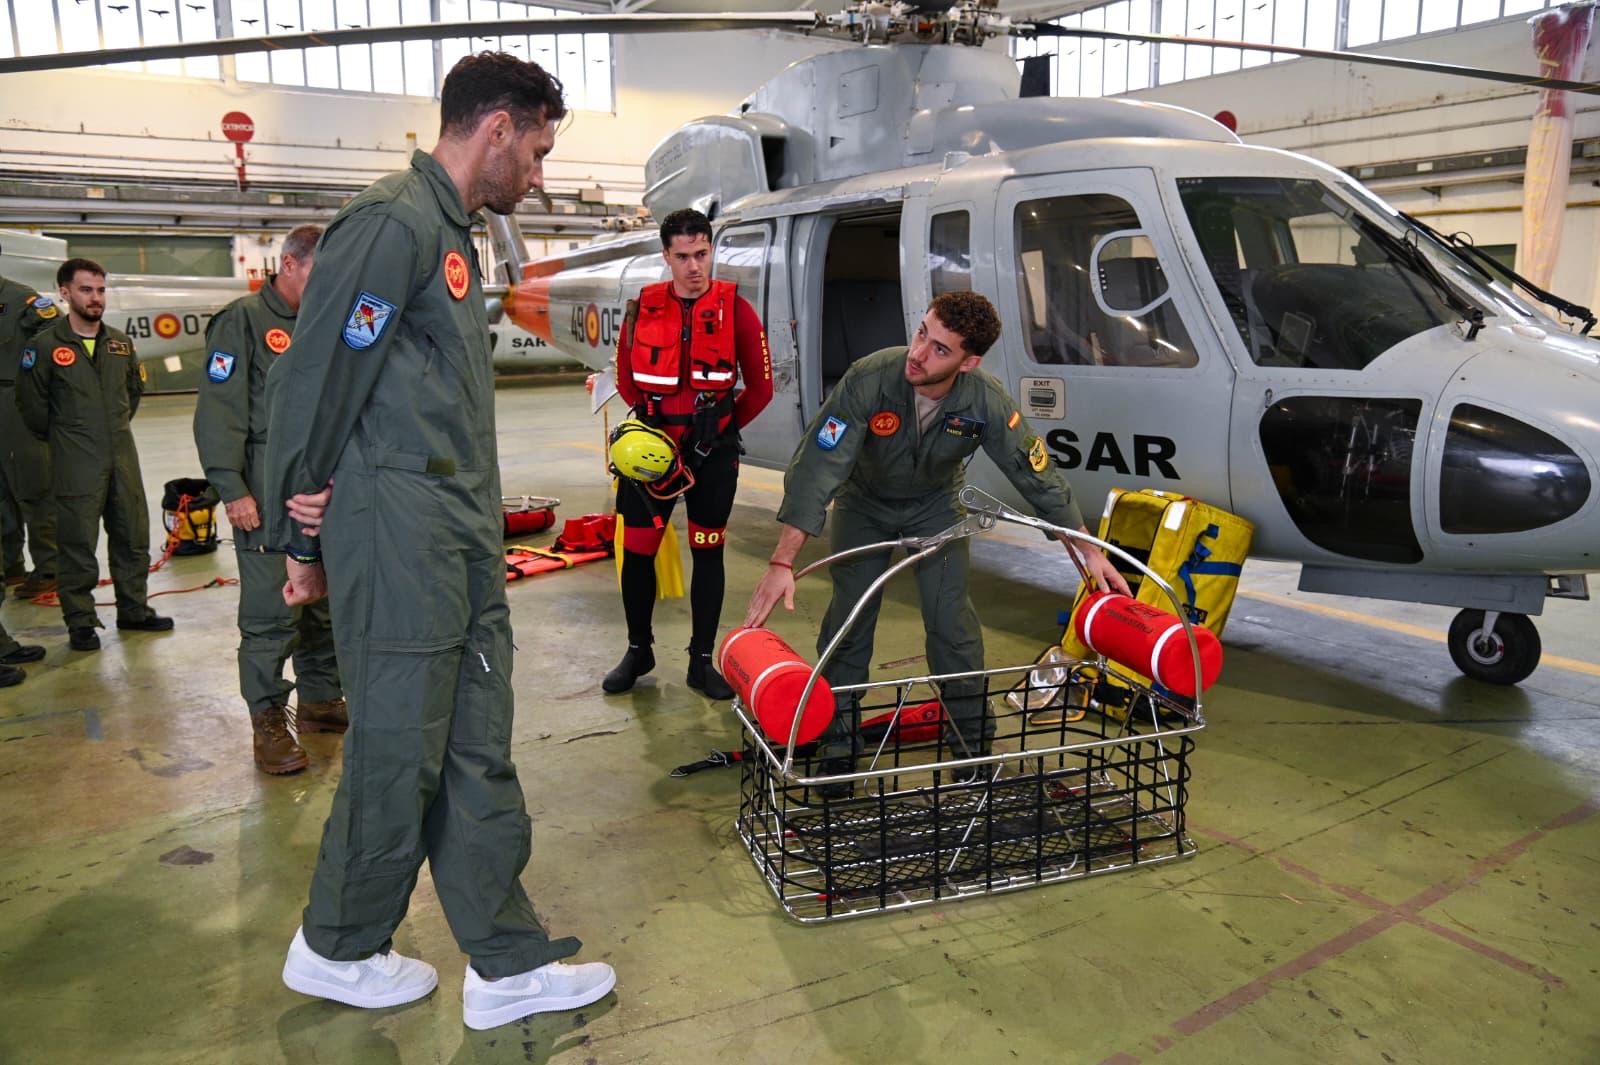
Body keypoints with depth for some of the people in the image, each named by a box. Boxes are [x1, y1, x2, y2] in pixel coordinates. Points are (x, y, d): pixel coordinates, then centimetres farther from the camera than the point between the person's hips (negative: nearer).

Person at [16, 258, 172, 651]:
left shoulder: (120, 342, 7)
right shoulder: (45, 346, -7)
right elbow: (32, 403, -3)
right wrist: (63, 438, 6)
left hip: (123, 455, 5)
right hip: (76, 465, -5)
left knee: (133, 535, 11)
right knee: (77, 544, 1)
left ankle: (133, 609, 25)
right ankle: (80, 622, 11)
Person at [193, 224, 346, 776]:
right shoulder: (244, 320, -4)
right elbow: (219, 411, -10)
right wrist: (232, 488, -15)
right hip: (268, 492, -7)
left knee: (327, 603, 11)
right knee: (272, 610, -5)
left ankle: (320, 701, 25)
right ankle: (267, 721, 6)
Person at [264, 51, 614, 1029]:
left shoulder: (452, 233, 19)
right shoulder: (392, 223, -12)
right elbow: (312, 381, -15)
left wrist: (484, 533, 15)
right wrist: (304, 538, -7)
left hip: (463, 546, 9)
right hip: (398, 540, -9)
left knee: (479, 753, 11)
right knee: (399, 756, 4)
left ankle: (509, 964, 21)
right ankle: (337, 949, 28)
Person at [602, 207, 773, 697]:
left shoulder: (736, 309, -6)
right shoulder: (643, 308, 0)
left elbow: (760, 388, 1)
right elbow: (626, 379, 13)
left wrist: (718, 431, 5)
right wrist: (651, 422, 7)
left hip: (712, 453, -1)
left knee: (708, 552, 6)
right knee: (637, 550, 6)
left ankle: (702, 662, 17)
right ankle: (638, 651, 26)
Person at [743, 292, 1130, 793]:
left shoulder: (986, 401, -29)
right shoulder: (869, 379, -36)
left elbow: (1038, 477, -17)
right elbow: (817, 467, -37)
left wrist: (1089, 551, -13)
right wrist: (783, 563, -42)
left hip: (935, 505, 1)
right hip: (865, 503, -1)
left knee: (952, 619, -5)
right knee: (849, 617, -4)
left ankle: (972, 738, 15)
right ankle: (836, 742, 12)